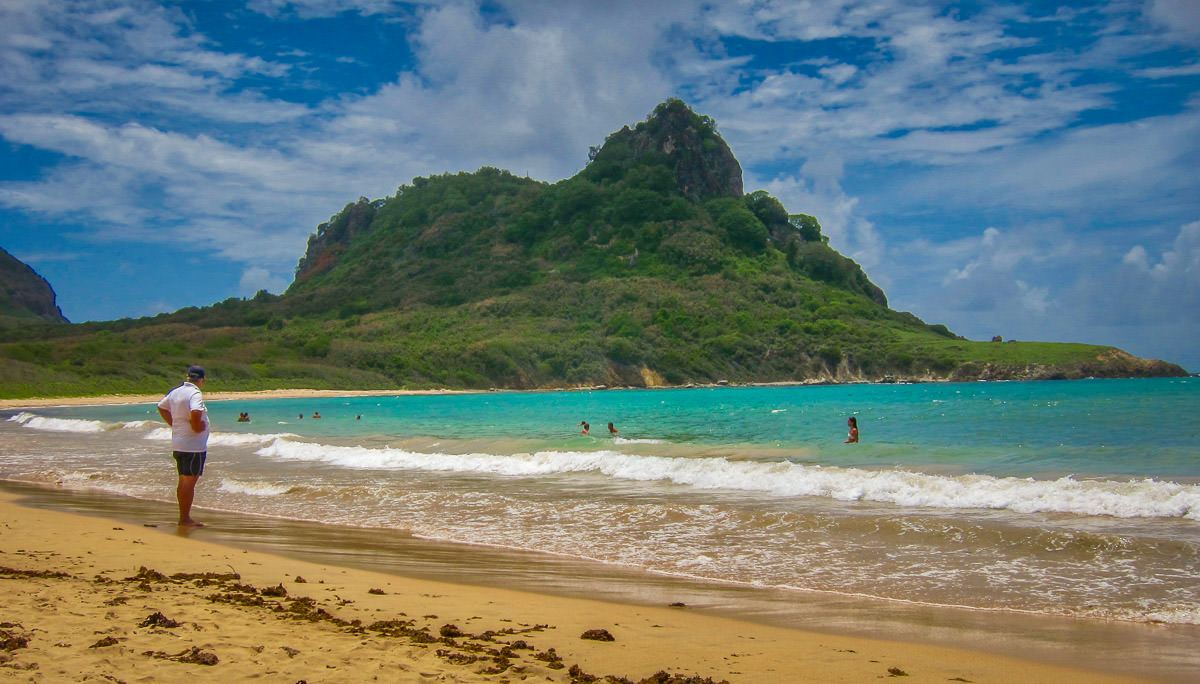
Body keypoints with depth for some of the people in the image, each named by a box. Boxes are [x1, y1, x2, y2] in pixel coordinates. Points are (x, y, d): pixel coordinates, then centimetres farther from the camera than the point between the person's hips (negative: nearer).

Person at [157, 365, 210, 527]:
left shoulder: (175, 392, 11)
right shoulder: (195, 394, -16)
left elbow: (162, 407, 26)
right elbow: (196, 413, -34)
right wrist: (198, 427, -16)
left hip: (177, 444, 9)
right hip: (193, 445, -9)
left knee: (183, 481, 15)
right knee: (189, 481, -4)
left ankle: (183, 517, 21)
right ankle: (185, 519, -2)